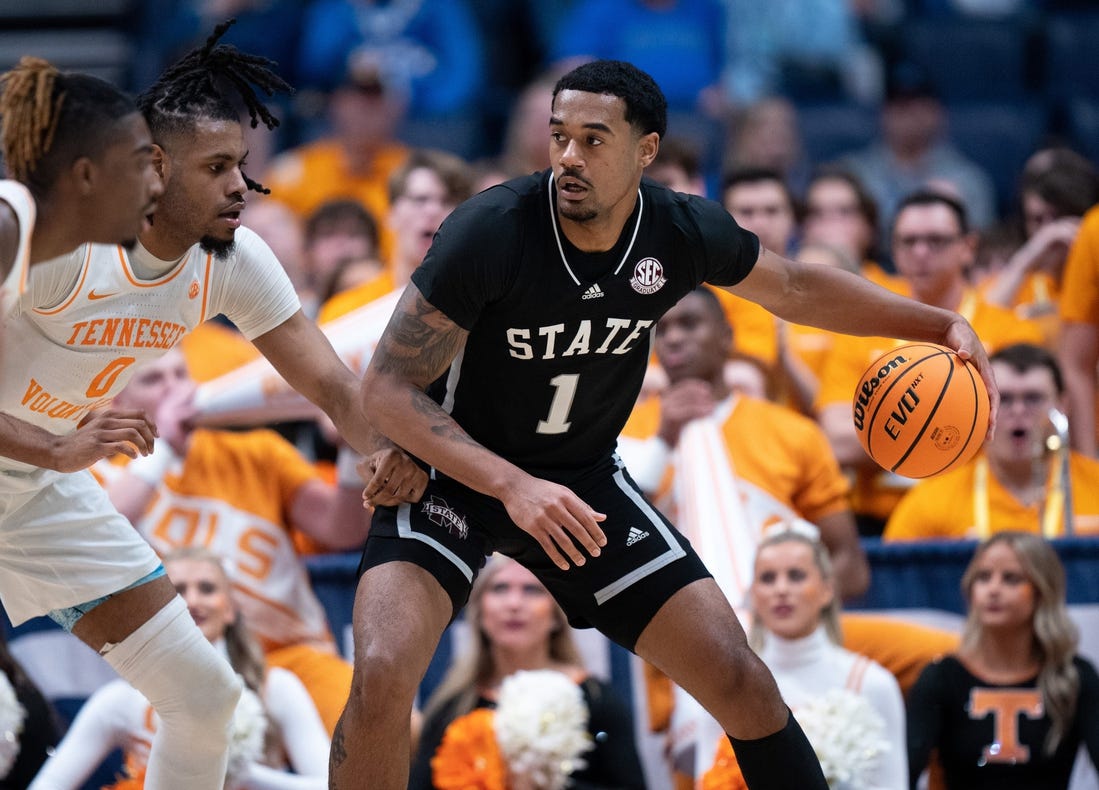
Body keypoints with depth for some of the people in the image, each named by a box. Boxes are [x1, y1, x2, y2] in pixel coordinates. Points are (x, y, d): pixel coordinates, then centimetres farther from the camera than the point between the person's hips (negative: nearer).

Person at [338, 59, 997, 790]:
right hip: (455, 473, -4)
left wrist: (940, 324, 3)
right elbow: (388, 387, -24)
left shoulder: (684, 233, -13)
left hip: (582, 478, 4)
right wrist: (512, 486, -35)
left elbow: (795, 289, 10)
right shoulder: (492, 231, -27)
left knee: (739, 680, -1)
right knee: (383, 676, -28)